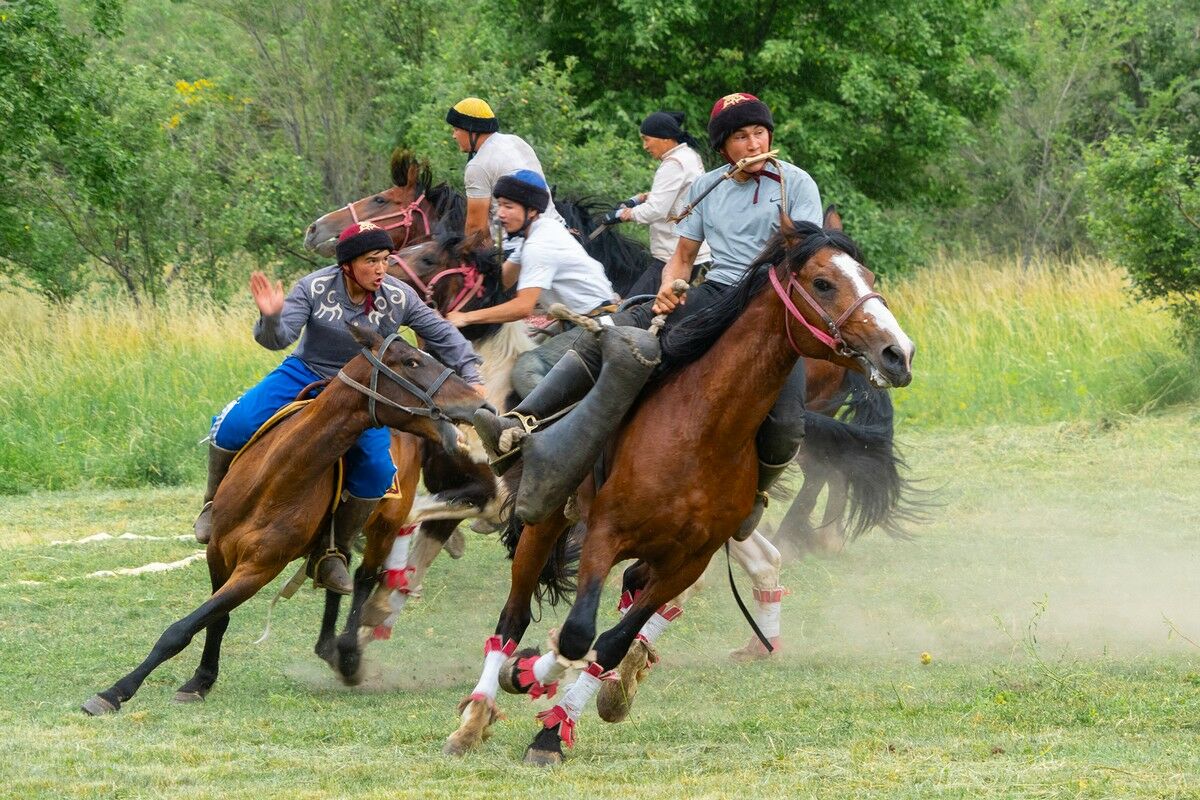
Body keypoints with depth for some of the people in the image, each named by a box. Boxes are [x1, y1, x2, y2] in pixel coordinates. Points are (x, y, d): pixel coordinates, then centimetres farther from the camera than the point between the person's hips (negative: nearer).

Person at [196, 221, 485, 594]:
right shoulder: (315, 288, -17)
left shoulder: (399, 298, -13)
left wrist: (471, 376, -2)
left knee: (378, 469, -21)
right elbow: (279, 338, -21)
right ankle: (216, 504, 8)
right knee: (236, 425, -21)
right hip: (306, 375, -1)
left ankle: (334, 553, -1)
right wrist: (271, 317, -43)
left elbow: (443, 336, 0)